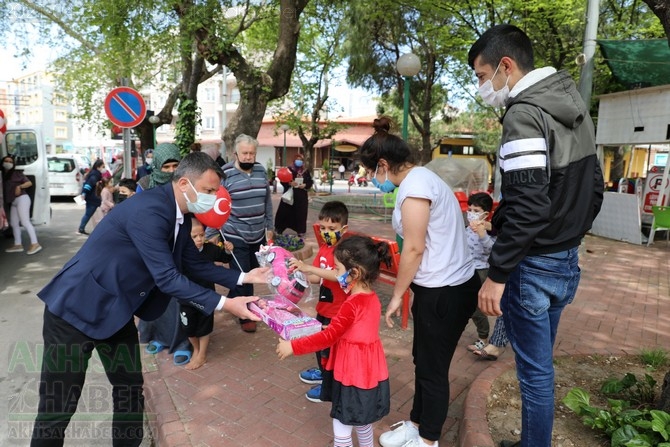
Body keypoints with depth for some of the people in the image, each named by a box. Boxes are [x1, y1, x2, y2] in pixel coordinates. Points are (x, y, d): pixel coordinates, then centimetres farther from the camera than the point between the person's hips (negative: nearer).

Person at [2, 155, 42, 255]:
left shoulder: (17, 173, 0)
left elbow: (29, 183, -3)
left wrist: (19, 186, -18)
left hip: (22, 199, -7)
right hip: (13, 202, 7)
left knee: (25, 222, -15)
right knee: (14, 223, 9)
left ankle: (35, 244, -20)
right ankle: (18, 245, 16)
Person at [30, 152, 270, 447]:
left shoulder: (180, 217, 1)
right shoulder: (149, 210, -28)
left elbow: (195, 265, 10)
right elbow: (167, 277, -30)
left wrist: (243, 277, 1)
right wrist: (224, 304, -27)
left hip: (115, 311, 9)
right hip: (76, 307, -9)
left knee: (130, 390, 16)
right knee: (57, 409, 2)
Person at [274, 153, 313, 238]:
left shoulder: (306, 171, 7)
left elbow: (310, 182, 10)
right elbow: (283, 181, -3)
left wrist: (305, 185, -9)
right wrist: (290, 183, -20)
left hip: (301, 196, 2)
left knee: (301, 214, 4)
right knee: (284, 212, 1)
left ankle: (300, 231, 14)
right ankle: (278, 229, 16)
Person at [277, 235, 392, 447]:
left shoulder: (353, 304, -26)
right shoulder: (371, 297, 0)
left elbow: (329, 336, -27)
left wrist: (293, 346, -22)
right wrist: (333, 326, 7)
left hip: (353, 375, -9)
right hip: (368, 372, 9)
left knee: (342, 430, 9)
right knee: (362, 423, 27)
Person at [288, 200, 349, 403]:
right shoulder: (324, 248, 3)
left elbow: (341, 276, -39)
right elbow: (317, 278, 4)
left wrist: (310, 268, -44)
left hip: (339, 310, -8)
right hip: (324, 306, 8)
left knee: (330, 348, 6)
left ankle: (328, 389, 26)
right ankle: (322, 371, 50)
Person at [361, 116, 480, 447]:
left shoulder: (414, 185, -19)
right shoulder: (421, 177, 10)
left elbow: (414, 248, -19)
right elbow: (422, 244, 9)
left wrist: (396, 295, -8)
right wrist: (405, 287, 10)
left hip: (445, 292, -9)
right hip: (443, 286, 9)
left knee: (433, 369, 9)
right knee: (423, 359, 21)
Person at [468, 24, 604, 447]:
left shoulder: (524, 114, -18)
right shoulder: (575, 106, 10)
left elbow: (527, 209, -27)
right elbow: (594, 188, 15)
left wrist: (497, 274, -20)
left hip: (534, 266, -9)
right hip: (567, 261, 9)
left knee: (535, 369, 6)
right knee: (540, 363, 20)